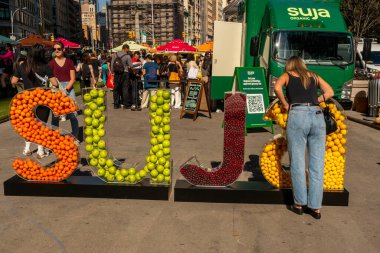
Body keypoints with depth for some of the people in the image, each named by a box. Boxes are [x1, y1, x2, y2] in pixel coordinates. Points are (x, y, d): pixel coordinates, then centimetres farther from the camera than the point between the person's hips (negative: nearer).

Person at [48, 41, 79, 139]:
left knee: (73, 114, -5)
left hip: (69, 88, 0)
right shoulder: (51, 63, 8)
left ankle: (76, 135, 5)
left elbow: (72, 79, 3)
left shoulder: (69, 62, 7)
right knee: (55, 115, 1)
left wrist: (66, 89, -10)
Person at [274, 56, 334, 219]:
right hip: (317, 115, 3)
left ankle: (299, 204, 8)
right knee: (317, 165, 4)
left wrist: (286, 105, 5)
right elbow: (329, 92, 14)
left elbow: (277, 87, -5)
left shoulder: (287, 75, 15)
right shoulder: (314, 76, 24)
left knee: (297, 162, 4)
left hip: (297, 115, -3)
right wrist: (314, 101, 18)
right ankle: (315, 207, 7)